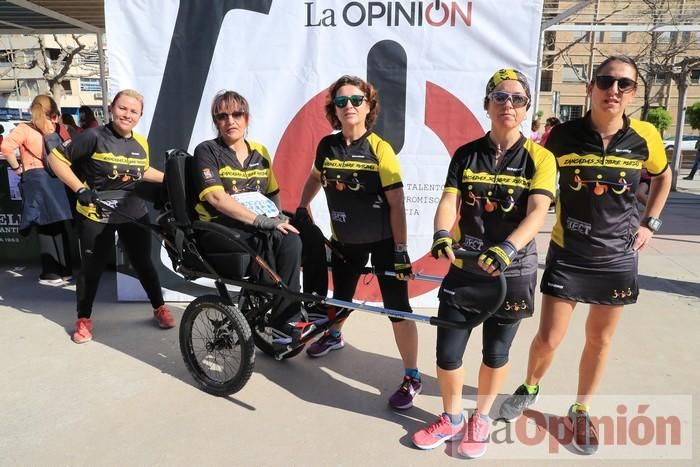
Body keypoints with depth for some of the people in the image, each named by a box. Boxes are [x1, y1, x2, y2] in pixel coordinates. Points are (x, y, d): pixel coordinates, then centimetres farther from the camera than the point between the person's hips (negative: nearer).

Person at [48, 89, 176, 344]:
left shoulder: (141, 143, 4)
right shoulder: (94, 137, -13)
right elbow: (56, 158, -11)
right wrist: (80, 188, -20)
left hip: (134, 213, 4)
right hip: (96, 215, -4)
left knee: (143, 263, 12)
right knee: (92, 268, 7)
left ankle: (159, 308, 28)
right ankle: (83, 319, 25)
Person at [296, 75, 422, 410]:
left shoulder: (380, 149, -16)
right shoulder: (327, 146, -4)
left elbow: (396, 203, -17)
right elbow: (315, 177, 17)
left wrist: (401, 250, -19)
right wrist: (301, 208, 10)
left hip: (383, 240, -4)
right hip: (344, 238, 4)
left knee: (397, 307, -5)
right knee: (341, 296, 20)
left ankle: (412, 377, 9)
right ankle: (334, 335, 53)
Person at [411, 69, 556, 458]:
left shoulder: (539, 157, -5)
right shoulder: (466, 154, 3)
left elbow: (537, 213, -18)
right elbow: (449, 201, -6)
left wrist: (507, 248, -36)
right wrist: (442, 235, -28)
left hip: (513, 273, -1)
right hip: (465, 270, 2)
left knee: (496, 355, 14)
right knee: (447, 354, 3)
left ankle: (481, 418, 40)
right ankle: (451, 418, 31)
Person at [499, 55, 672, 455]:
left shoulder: (645, 137, -7)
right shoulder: (564, 136, -12)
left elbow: (663, 176, 14)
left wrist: (650, 223, 7)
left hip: (618, 257, 2)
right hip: (568, 254, -1)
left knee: (600, 340, 14)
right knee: (549, 338, 2)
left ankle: (581, 411, 35)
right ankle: (530, 388, 34)